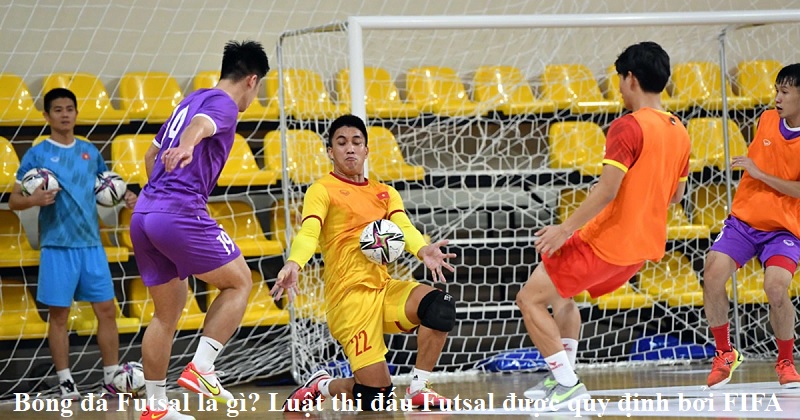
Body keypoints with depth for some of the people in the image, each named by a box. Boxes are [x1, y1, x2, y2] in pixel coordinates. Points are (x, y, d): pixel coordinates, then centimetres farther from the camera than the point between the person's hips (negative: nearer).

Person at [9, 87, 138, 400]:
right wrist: (33, 200, -22)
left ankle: (112, 380, 9)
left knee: (106, 309, 2)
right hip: (57, 246, -4)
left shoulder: (90, 152, 12)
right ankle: (66, 383, 5)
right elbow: (13, 201, -1)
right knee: (59, 315, -1)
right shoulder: (37, 154, -1)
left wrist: (125, 198, 2)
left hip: (91, 244, 4)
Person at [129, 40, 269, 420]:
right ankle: (200, 368, -6)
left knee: (167, 313, 16)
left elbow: (151, 154, 34)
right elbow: (199, 125, -28)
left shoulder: (191, 100, 24)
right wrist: (186, 148, -48)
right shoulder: (223, 104, -3)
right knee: (239, 282, 5)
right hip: (181, 214, -9)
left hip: (144, 215, 9)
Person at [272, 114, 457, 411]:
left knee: (440, 306, -25)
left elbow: (404, 228, -1)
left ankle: (418, 388, -7)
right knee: (376, 395, -13)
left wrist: (423, 250, -25)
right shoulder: (322, 190, 1)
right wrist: (293, 264, -39)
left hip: (385, 288, 6)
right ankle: (319, 386, 19)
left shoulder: (386, 193, 18)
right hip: (349, 297, -6)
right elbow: (308, 233, -16)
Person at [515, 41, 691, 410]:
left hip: (606, 242, -9)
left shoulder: (628, 127, -18)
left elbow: (606, 191, -25)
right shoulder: (678, 131, 7)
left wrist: (566, 228, -19)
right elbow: (676, 193, 18)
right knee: (562, 294, 28)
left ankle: (568, 384, -2)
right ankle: (561, 378, 27)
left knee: (530, 299, 2)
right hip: (645, 244, 9)